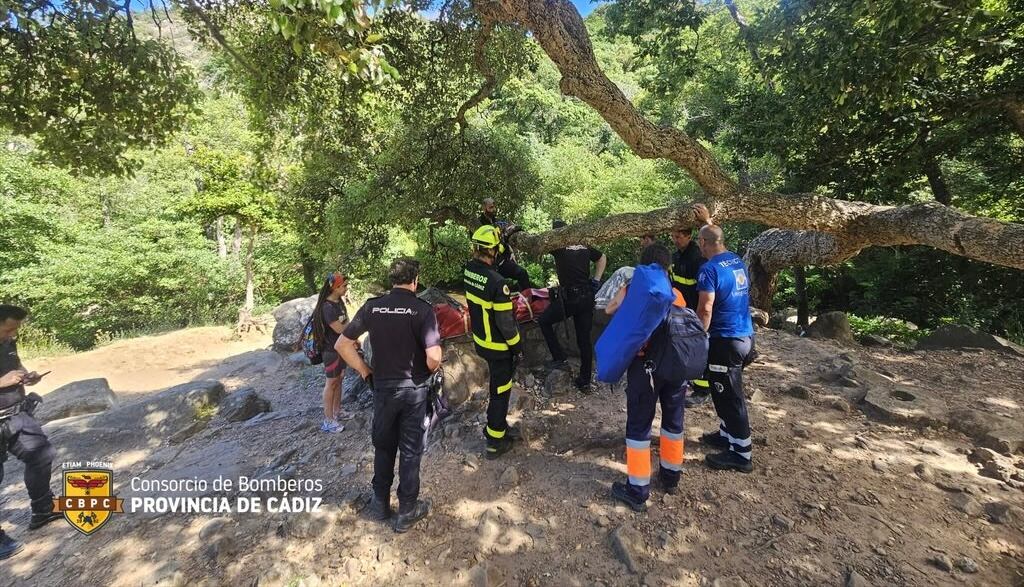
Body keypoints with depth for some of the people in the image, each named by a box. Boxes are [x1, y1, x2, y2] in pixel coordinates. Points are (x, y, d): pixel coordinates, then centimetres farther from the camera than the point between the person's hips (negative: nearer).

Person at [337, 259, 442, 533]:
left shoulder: (372, 306, -4)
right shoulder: (422, 309, -16)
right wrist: (431, 371, -2)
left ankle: (380, 503, 38)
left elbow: (342, 344, 0)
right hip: (414, 389, -3)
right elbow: (433, 357, -24)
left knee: (383, 447, 23)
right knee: (410, 451, 13)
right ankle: (407, 511, 27)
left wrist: (365, 371, 8)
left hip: (382, 387, 3)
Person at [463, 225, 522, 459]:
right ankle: (495, 442, 25)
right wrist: (517, 346, -9)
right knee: (500, 391, 10)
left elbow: (480, 262, 16)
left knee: (496, 384, 26)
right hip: (499, 346, -7)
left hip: (480, 340, 8)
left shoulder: (468, 269, -7)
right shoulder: (497, 282, -30)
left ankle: (497, 425, 43)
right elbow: (505, 322, -25)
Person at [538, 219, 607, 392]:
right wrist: (596, 281, 21)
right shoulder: (584, 245, 12)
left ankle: (559, 358, 13)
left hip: (570, 297, -6)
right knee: (584, 339, 12)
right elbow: (602, 258, 25)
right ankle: (585, 382, 20)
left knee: (544, 321, 17)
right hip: (587, 297, 6)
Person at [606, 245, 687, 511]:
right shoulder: (677, 295, 3)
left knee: (639, 426, 5)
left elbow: (609, 310, 9)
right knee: (673, 420, 20)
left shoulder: (632, 290, -5)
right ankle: (671, 477, 37)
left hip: (645, 364, -4)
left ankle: (637, 491, 13)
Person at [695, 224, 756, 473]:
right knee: (726, 392, 21)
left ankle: (740, 454, 12)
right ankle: (726, 434, 34)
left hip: (725, 340, -9)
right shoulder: (739, 261, 8)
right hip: (745, 335, 9)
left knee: (729, 396, 1)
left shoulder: (710, 269, -18)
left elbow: (705, 309, -23)